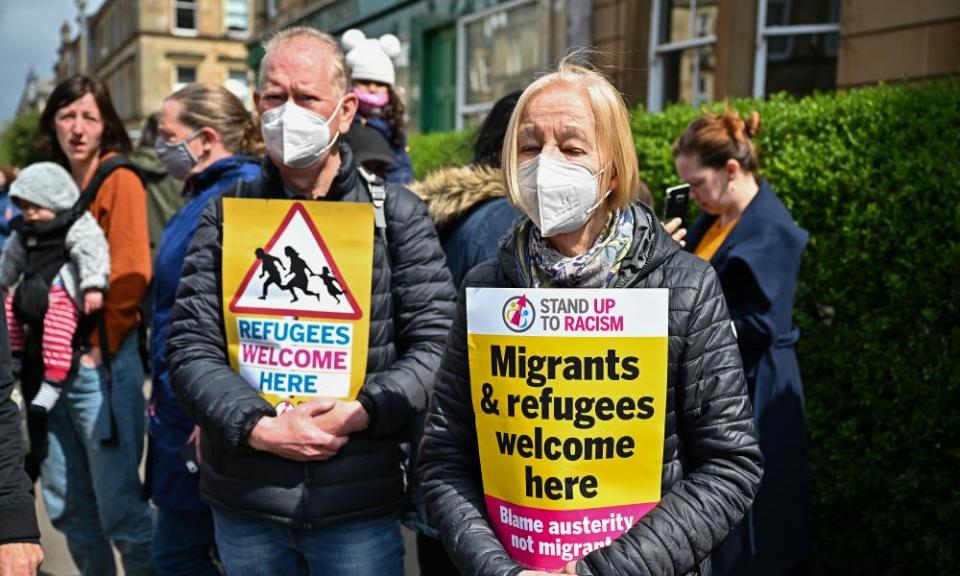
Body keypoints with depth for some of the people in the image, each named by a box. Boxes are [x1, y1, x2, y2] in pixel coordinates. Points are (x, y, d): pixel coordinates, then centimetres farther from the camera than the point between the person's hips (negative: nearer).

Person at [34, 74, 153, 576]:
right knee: (66, 506, 16)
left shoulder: (119, 180, -7)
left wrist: (97, 345, -12)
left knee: (118, 506, -1)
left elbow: (130, 273, -14)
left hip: (99, 362, -7)